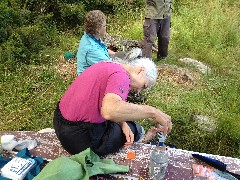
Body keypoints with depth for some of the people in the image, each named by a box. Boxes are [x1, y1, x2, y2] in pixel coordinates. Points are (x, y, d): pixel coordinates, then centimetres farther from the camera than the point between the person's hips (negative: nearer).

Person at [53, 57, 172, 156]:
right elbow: (109, 110, -40)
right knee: (136, 130, 7)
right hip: (79, 137, -9)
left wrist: (122, 123, -3)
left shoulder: (109, 66, 7)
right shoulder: (121, 76, -22)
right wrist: (152, 112, -31)